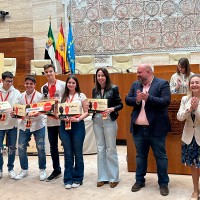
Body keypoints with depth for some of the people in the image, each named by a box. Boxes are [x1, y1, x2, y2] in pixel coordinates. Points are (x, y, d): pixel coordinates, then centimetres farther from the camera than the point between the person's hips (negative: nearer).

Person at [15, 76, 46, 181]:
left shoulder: (39, 96, -7)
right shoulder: (21, 96, 5)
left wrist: (34, 115, -31)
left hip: (38, 125, -3)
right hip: (24, 126, 4)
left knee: (40, 148, 2)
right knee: (21, 148, 5)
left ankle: (42, 170, 21)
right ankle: (24, 170, 24)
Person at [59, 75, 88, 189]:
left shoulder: (81, 96, 3)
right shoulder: (63, 97, 10)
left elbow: (86, 112, 0)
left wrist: (78, 119, -16)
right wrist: (64, 118, -10)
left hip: (78, 125, -2)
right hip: (65, 125, 2)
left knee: (77, 153, 4)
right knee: (68, 154, 6)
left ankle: (77, 179, 17)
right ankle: (68, 179, 15)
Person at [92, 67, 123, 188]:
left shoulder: (113, 88, -4)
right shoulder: (95, 90, 9)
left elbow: (120, 104, -5)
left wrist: (112, 109, -22)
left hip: (109, 121, -4)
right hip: (97, 121, 4)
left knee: (111, 149, 2)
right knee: (100, 149, 9)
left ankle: (114, 178, 13)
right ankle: (102, 177, 18)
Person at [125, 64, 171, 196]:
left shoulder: (162, 84, -7)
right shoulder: (135, 85, 10)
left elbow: (166, 102, -17)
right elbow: (127, 100, 4)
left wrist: (148, 98, -26)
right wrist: (136, 100, -17)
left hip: (156, 128, -5)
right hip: (138, 128, 5)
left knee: (160, 156, 6)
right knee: (140, 155, 15)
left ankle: (163, 183, 18)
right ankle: (139, 181, 28)